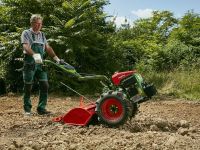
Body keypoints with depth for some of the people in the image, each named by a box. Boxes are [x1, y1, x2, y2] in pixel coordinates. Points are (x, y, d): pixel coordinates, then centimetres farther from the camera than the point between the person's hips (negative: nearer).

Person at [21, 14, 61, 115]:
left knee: (44, 85, -2)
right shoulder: (26, 33, -2)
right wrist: (34, 55, -35)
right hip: (30, 64, -5)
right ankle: (27, 109, 15)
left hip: (40, 64, 5)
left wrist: (55, 58, 10)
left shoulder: (42, 35, 17)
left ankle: (41, 108, 4)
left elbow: (48, 48, 20)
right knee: (28, 86, 3)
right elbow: (26, 46, -18)